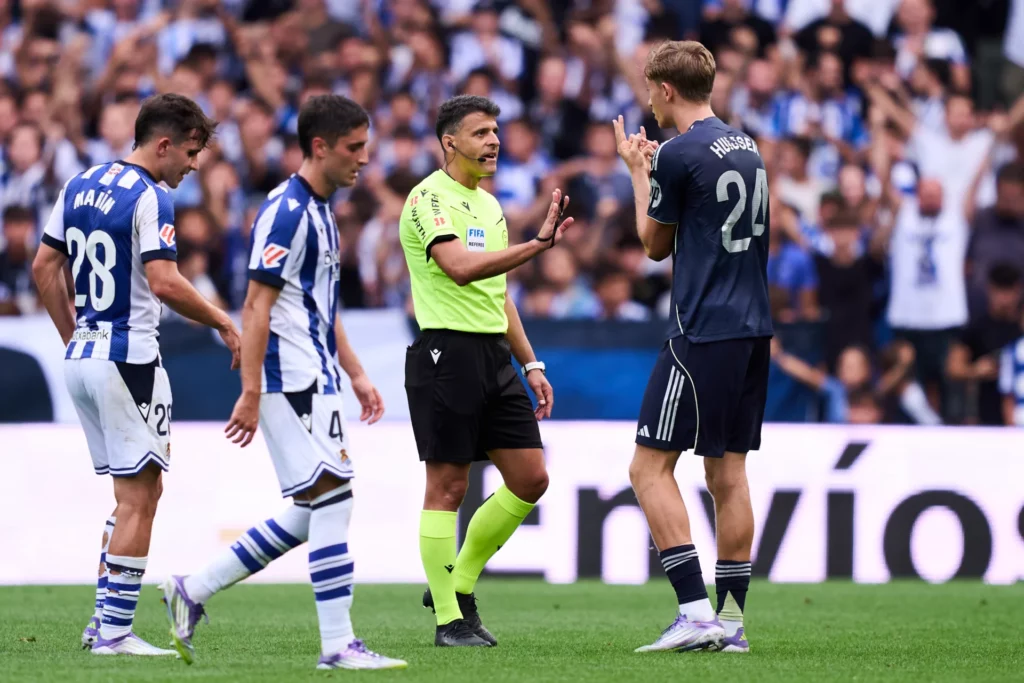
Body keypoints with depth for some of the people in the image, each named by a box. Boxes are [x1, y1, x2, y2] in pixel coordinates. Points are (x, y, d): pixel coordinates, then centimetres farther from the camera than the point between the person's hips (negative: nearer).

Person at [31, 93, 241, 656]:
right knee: (139, 495, -2)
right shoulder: (150, 198, -13)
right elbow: (164, 283, -23)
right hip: (128, 358, -9)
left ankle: (104, 619, 13)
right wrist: (224, 324, -12)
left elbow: (44, 267, 15)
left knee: (134, 492, 16)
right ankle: (114, 630, -4)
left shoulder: (80, 187, 12)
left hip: (81, 356, 9)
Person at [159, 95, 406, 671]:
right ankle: (338, 645, -9)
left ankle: (194, 590, 15)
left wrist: (356, 374, 22)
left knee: (313, 512, 10)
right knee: (332, 501, -10)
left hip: (316, 381, 10)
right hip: (293, 383, -10)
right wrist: (250, 393, -20)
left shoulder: (319, 211, 17)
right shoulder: (288, 211, -14)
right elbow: (257, 308, -17)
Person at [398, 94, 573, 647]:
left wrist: (530, 363, 21)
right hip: (446, 351, -8)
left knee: (530, 480, 5)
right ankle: (448, 619, 2)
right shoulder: (429, 198, -10)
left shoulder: (489, 205, 18)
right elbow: (460, 268, -26)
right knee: (447, 486, -4)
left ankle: (459, 584, 19)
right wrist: (538, 243, -32)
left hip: (494, 354, 8)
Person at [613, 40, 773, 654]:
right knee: (729, 473, 10)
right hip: (753, 329, 8)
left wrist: (638, 172, 14)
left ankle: (696, 610, -14)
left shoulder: (679, 155, -12)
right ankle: (731, 619, 8)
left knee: (650, 467, -4)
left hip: (702, 333, -8)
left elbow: (654, 243, 1)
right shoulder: (747, 149, 13)